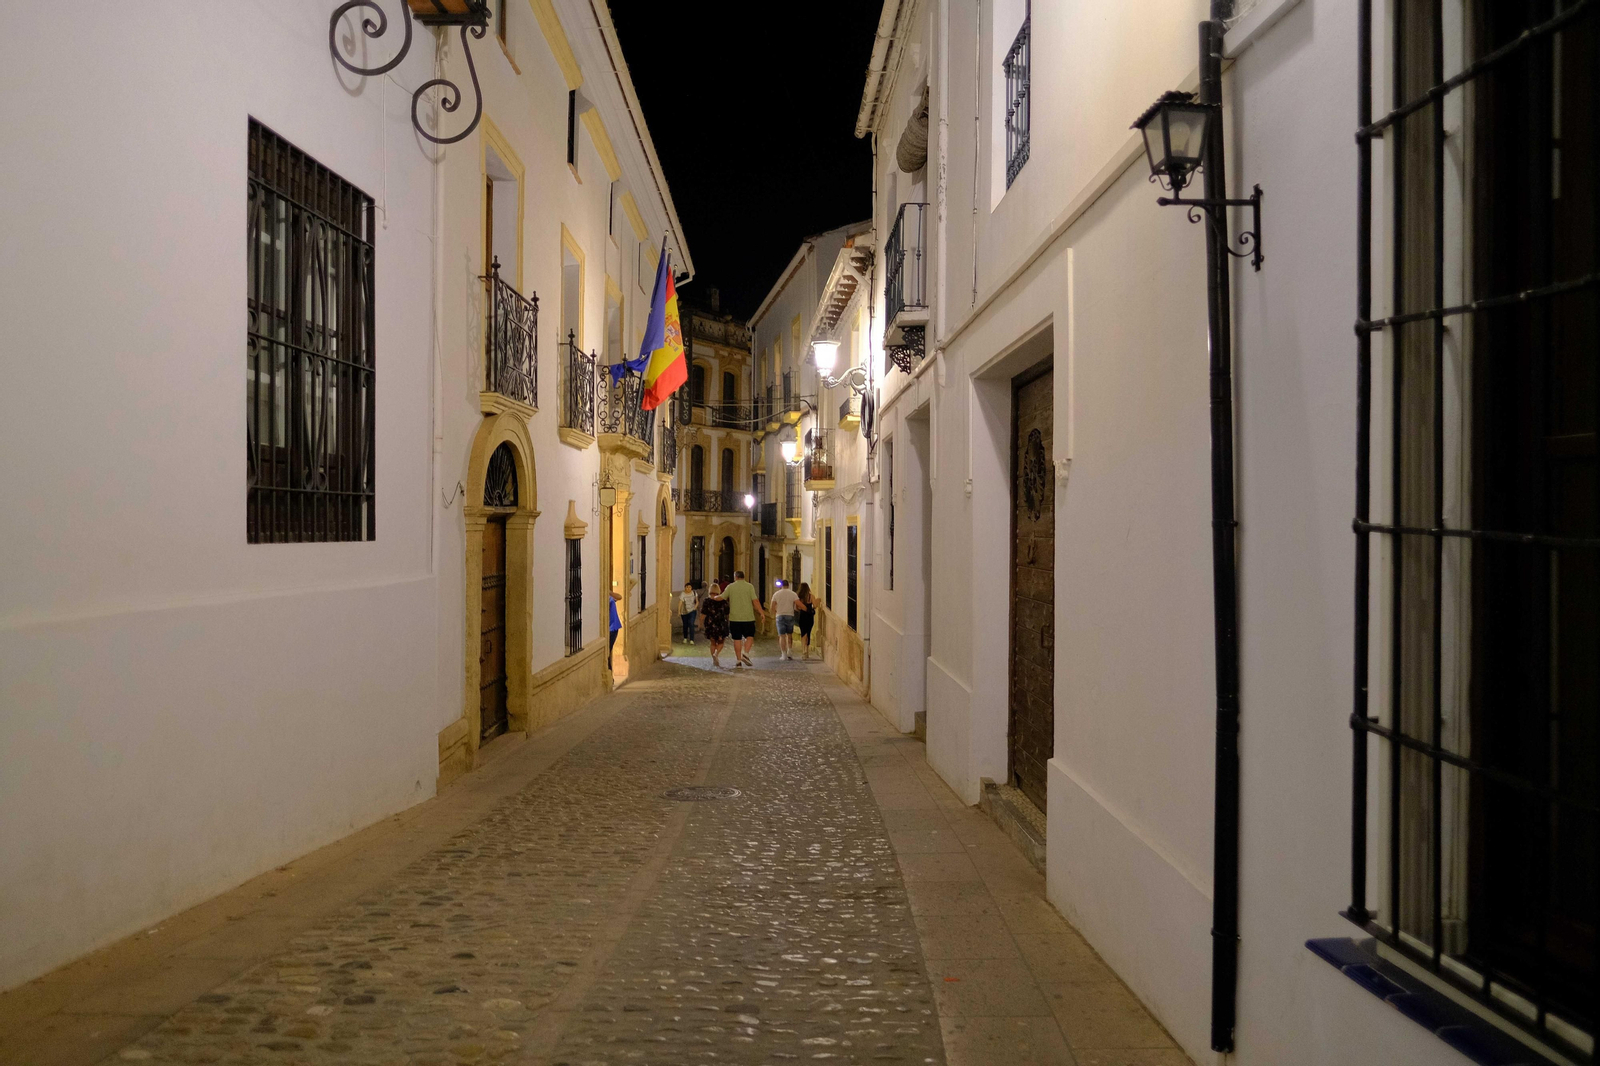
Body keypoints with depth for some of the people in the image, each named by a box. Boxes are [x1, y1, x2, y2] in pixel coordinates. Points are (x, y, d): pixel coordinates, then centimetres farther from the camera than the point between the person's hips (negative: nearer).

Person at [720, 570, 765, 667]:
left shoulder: (730, 587, 3)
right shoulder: (749, 586, -1)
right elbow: (755, 601, -7)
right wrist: (762, 613, -4)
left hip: (734, 617, 1)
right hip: (748, 617, -1)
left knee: (737, 639, 6)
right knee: (750, 636, 9)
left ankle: (738, 660, 6)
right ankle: (745, 654, -11)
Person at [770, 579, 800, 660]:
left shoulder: (776, 594, 3)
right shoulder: (792, 593, 1)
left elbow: (772, 606, 3)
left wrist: (773, 614, 20)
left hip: (780, 616, 0)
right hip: (790, 616, 1)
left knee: (782, 635, 0)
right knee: (789, 635, 14)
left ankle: (783, 654, -5)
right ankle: (789, 652, 4)